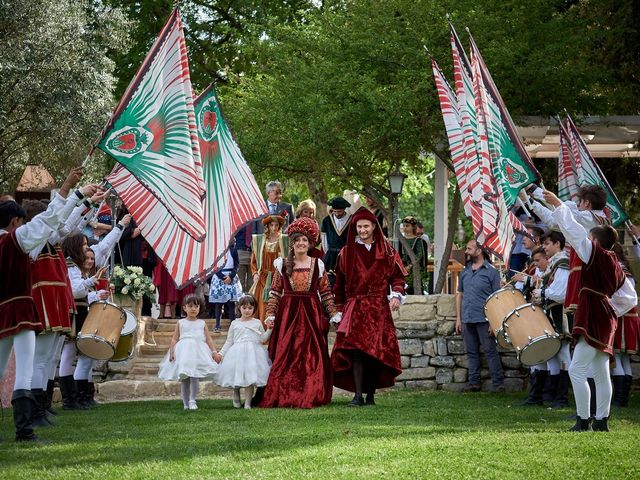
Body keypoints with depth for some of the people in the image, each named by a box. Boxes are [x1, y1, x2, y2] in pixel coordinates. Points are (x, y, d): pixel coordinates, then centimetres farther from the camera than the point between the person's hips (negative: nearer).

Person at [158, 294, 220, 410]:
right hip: (183, 352, 1)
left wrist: (214, 351, -1)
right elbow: (174, 339, 7)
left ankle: (192, 401, -7)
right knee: (184, 379, 3)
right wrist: (171, 352, -4)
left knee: (194, 377, -15)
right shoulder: (180, 323, 9)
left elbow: (208, 339, 9)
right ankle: (186, 404, 10)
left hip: (198, 351, 0)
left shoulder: (202, 323, 11)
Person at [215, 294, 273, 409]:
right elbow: (229, 341, 15)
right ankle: (236, 399, 22)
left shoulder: (257, 323, 11)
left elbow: (262, 339, 10)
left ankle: (247, 403, -4)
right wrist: (221, 353, 8)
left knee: (250, 377, -9)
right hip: (237, 352, 1)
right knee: (236, 378, -2)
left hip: (253, 353, -1)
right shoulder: (235, 324, 13)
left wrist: (269, 329, -3)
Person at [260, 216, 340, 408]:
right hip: (288, 312, -1)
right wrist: (270, 315, -1)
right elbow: (275, 292, 6)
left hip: (311, 313, 1)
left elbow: (326, 293, 10)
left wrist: (334, 314, 5)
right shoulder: (282, 264, 7)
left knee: (312, 355, -3)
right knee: (286, 355, -5)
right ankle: (285, 397, -1)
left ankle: (310, 396, 2)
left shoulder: (317, 265, 8)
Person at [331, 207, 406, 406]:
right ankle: (358, 395, -17)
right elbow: (339, 285, 15)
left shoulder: (386, 251, 9)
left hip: (379, 308, 1)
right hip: (354, 308, -1)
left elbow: (397, 276, 10)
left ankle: (371, 394, 8)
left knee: (377, 352, -3)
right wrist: (339, 310, 13)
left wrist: (397, 294, -8)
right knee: (356, 351, -16)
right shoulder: (347, 252, 10)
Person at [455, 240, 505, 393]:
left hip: (484, 319, -6)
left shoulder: (491, 271, -3)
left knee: (490, 351, -4)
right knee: (472, 352, 9)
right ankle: (474, 382, 15)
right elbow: (459, 294, 17)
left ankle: (498, 383, -1)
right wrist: (458, 318, 10)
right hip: (467, 320, 6)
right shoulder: (465, 272, 13)